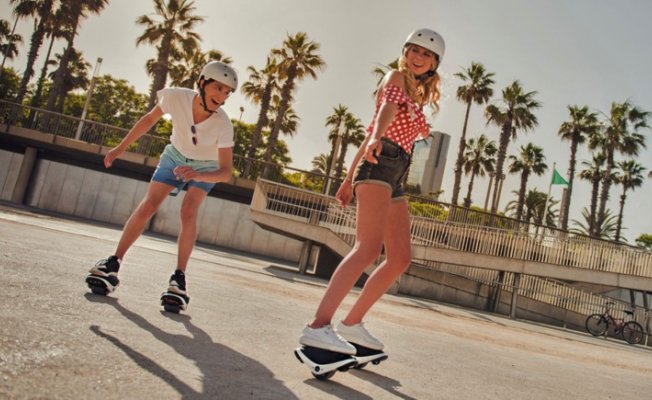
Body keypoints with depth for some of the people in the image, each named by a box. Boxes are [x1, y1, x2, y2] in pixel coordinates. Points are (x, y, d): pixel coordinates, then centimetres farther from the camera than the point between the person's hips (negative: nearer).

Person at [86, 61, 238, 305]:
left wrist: (197, 175, -52)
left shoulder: (223, 125, -35)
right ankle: (114, 263, 3)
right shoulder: (176, 97, -30)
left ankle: (179, 276, -11)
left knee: (188, 212, -22)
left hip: (206, 166, -2)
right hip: (175, 156, 2)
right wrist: (121, 147, -3)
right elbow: (150, 119, -9)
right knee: (148, 206, -8)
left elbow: (226, 172, -33)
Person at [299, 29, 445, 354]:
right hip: (380, 166, -9)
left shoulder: (414, 96, 29)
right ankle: (318, 326, -32)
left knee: (400, 259, 4)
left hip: (395, 178, 9)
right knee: (368, 248, -25)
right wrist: (377, 136, -39)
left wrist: (349, 178, 24)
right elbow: (386, 109, -17)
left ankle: (352, 322, 9)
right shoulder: (395, 78, 7)